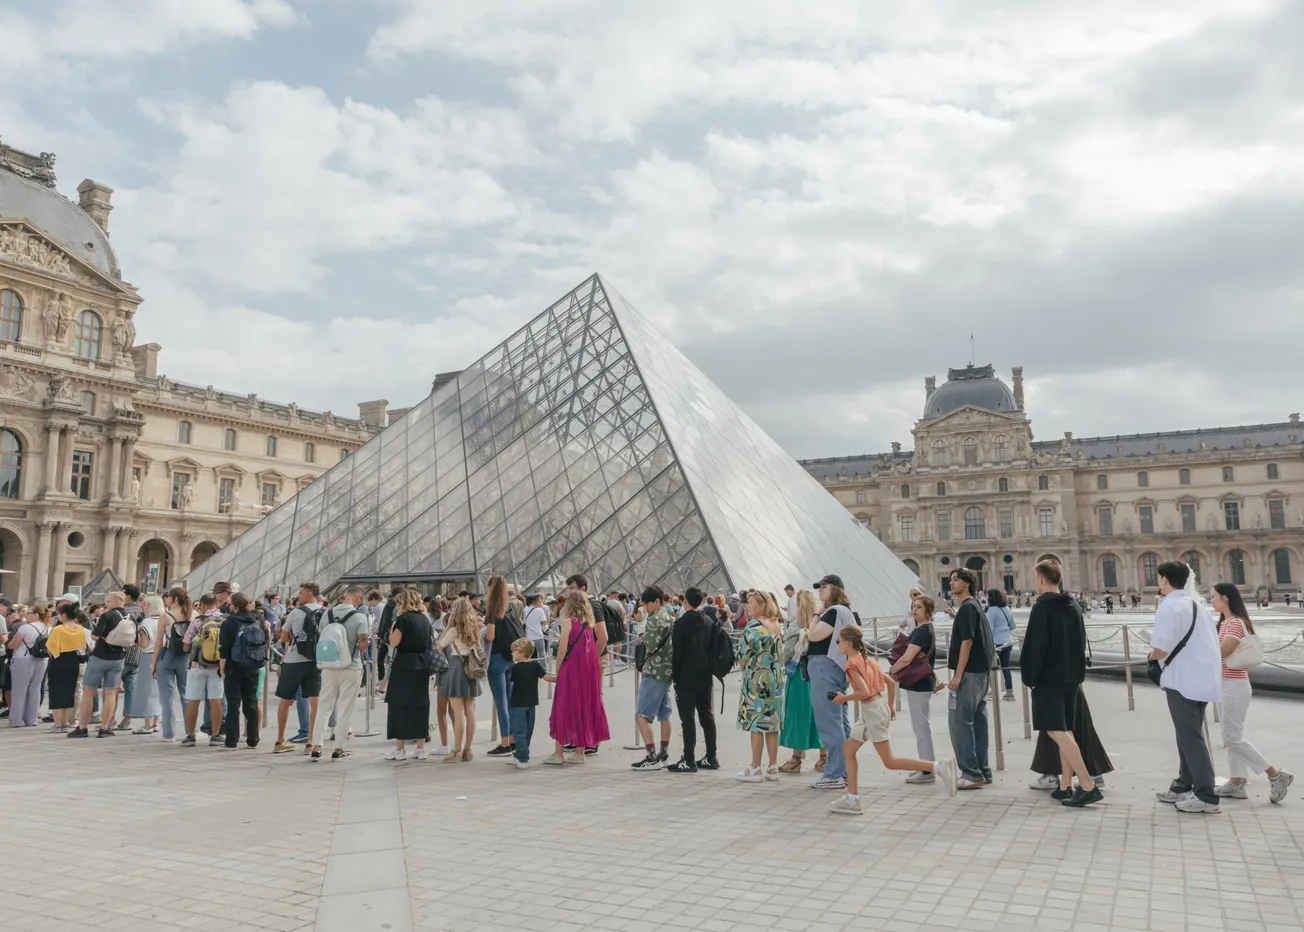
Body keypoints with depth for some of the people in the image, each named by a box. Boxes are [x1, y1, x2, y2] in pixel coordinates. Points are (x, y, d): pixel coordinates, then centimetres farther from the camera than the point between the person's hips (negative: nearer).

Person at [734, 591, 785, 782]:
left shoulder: (753, 626, -14)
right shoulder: (778, 626, 8)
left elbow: (743, 657, -11)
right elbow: (779, 653, 14)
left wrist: (744, 667, 7)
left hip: (757, 679, -7)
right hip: (776, 678, 7)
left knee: (756, 724, -1)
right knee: (772, 724, 10)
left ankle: (755, 769, 3)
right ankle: (773, 768, 14)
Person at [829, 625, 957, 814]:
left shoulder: (852, 664, -14)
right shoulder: (868, 659, 11)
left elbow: (865, 692, -24)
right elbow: (891, 682, 15)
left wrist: (844, 698, -10)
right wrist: (890, 705, 25)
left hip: (872, 710, -10)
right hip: (879, 707, 10)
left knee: (890, 762, -4)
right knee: (848, 749, 13)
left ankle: (939, 767, -9)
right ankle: (852, 800, 14)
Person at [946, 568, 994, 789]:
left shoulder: (967, 608, -13)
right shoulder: (975, 606, 16)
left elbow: (967, 642, -19)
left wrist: (958, 674, -20)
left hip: (969, 673, -10)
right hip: (981, 672, 10)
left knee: (959, 721, -8)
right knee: (977, 721, 12)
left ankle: (971, 773, -7)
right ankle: (982, 771, 16)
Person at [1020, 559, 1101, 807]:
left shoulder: (1041, 607, -14)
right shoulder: (1073, 607, 10)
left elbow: (1035, 646, -17)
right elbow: (1081, 644, 15)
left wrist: (1029, 677, -8)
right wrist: (1078, 674, 20)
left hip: (1048, 678, -8)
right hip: (1070, 677, 8)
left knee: (1056, 731, -9)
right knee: (1064, 731, 13)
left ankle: (1088, 786, -16)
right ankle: (1066, 786, 14)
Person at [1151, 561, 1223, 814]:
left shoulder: (1168, 606, -14)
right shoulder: (1196, 604, 14)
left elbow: (1161, 649, -21)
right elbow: (1194, 643, 15)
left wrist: (1151, 657, -1)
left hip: (1183, 680, -9)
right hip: (1201, 677, 9)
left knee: (1190, 738, -3)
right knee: (1190, 735, 17)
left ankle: (1206, 796, 0)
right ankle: (1183, 787, 26)